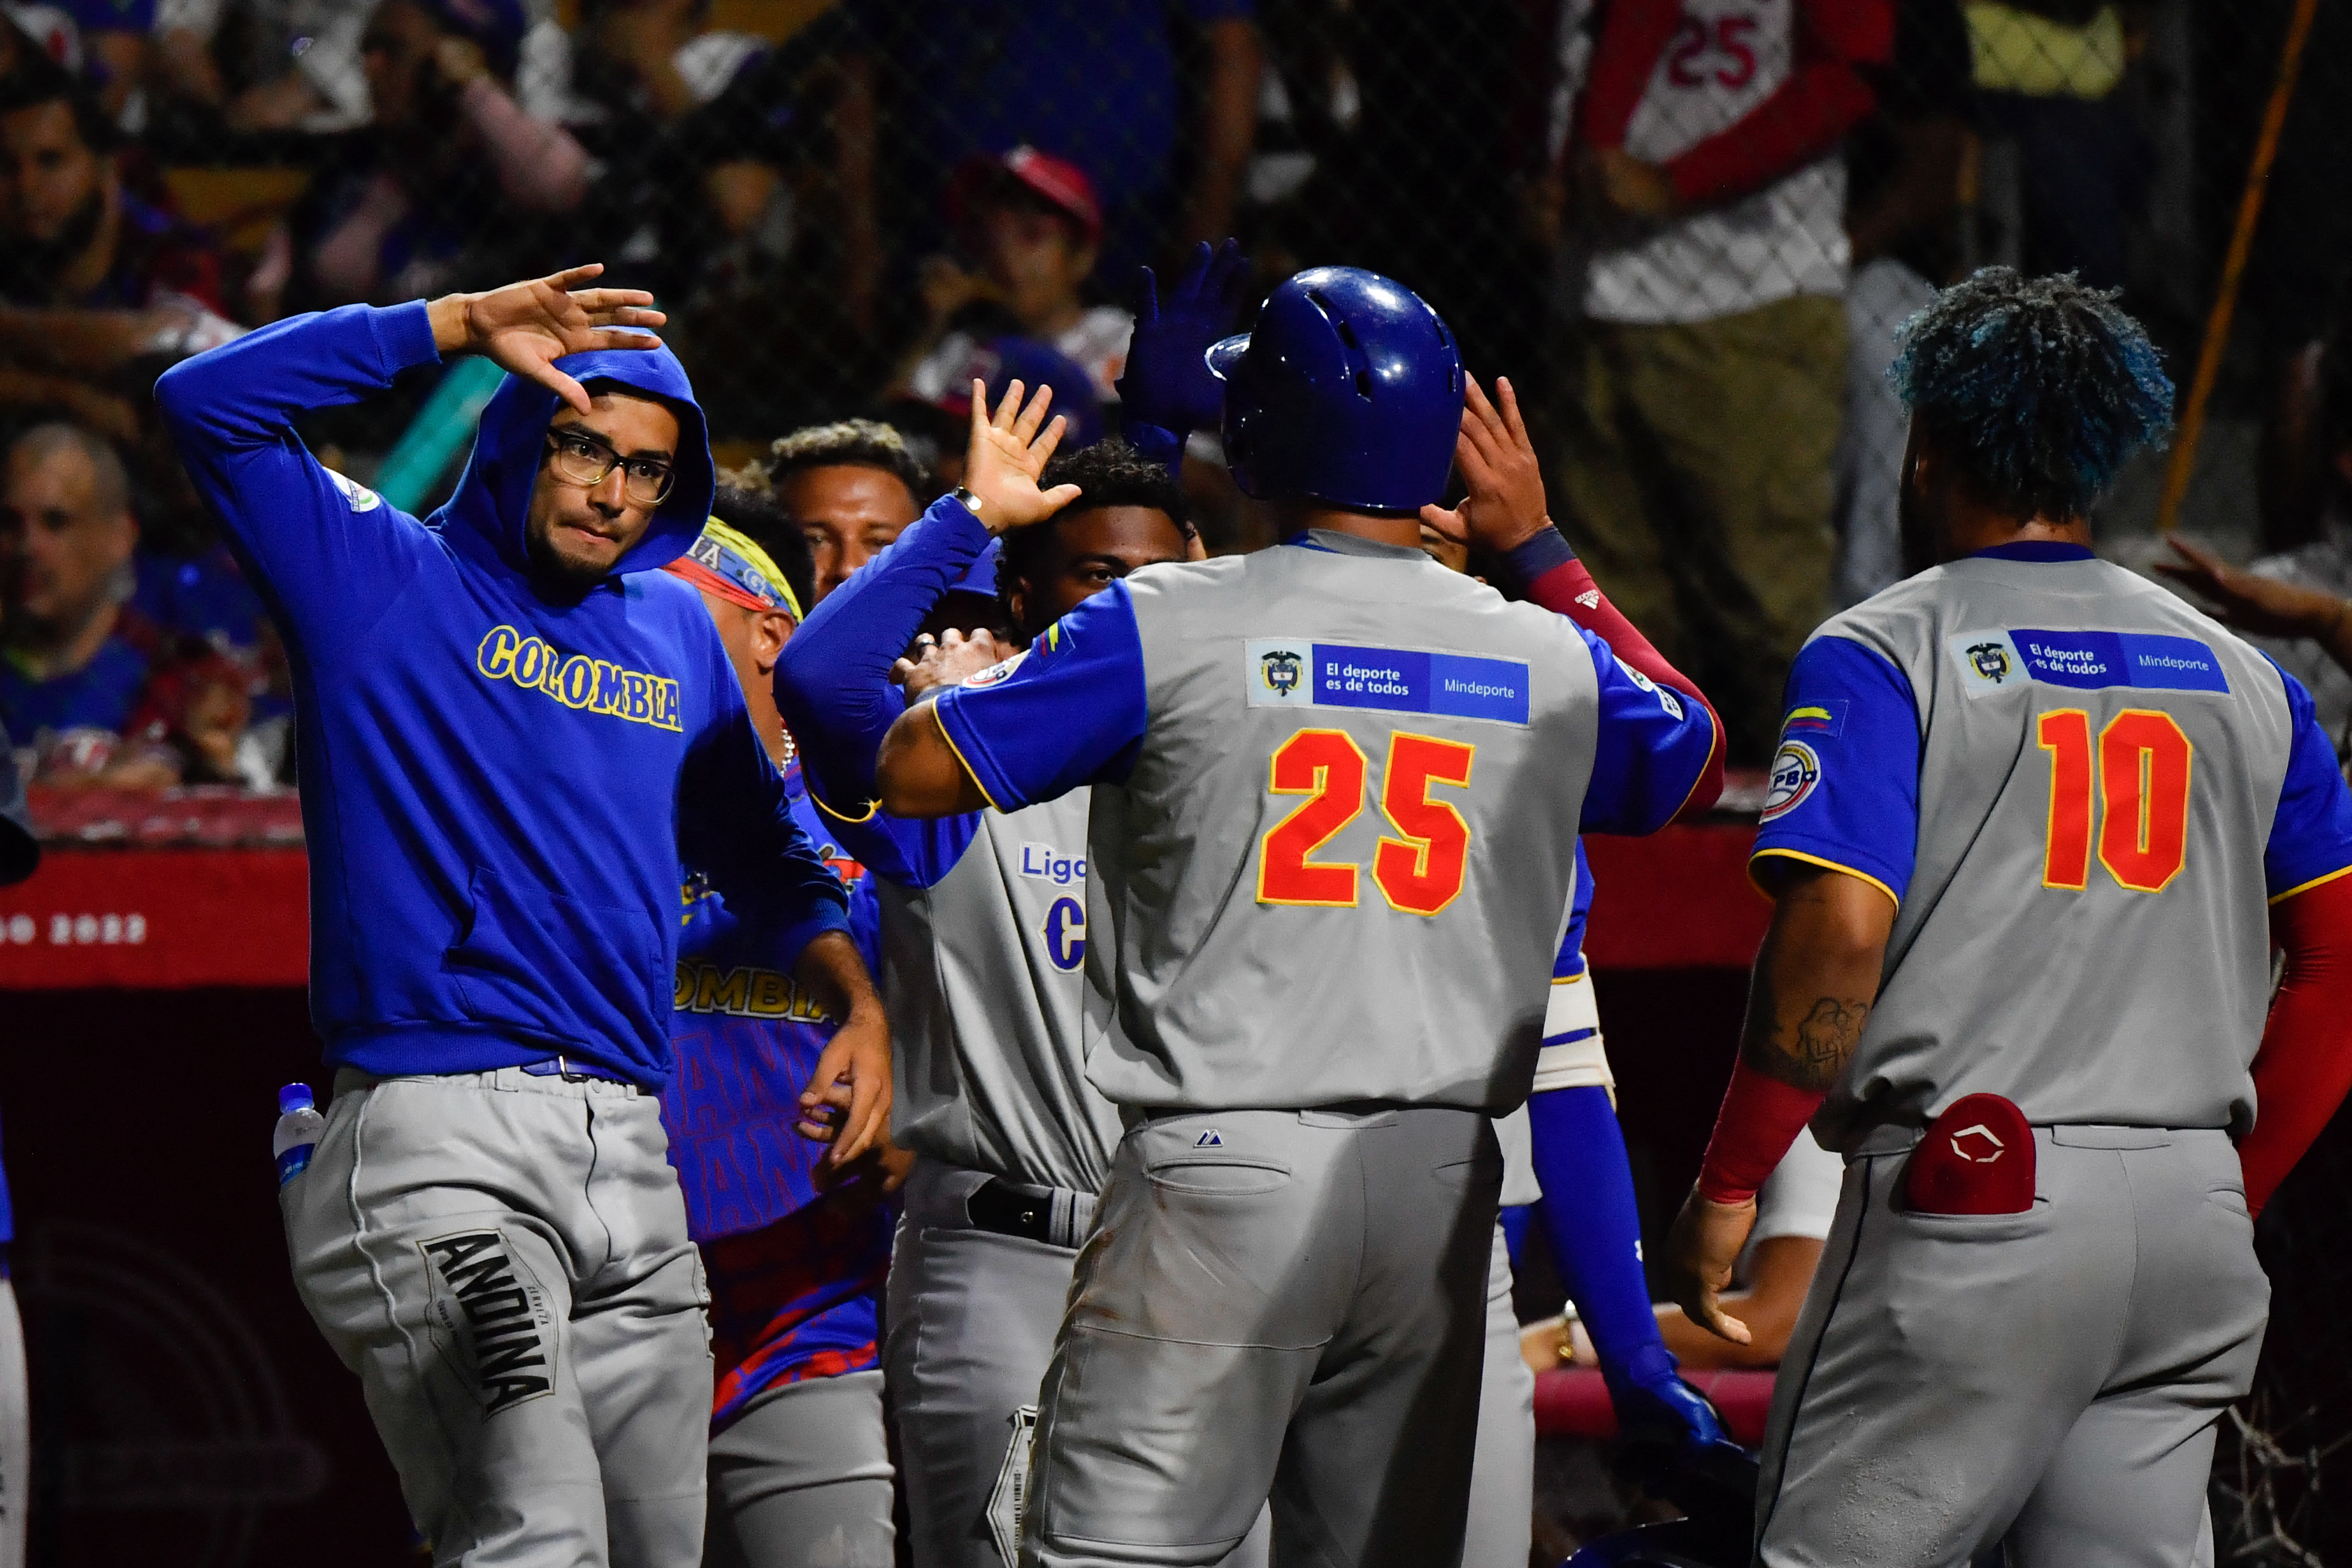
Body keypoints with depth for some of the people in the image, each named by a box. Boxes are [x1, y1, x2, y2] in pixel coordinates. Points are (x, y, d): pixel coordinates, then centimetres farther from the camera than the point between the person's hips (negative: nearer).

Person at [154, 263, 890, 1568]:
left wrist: (857, 1005, 15)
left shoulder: (676, 630, 21)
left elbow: (765, 851, 32)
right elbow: (206, 402, -8)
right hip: (435, 1134, -7)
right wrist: (465, 324, -8)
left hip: (629, 1155, 7)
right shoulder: (385, 578, 4)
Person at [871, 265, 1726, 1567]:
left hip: (1227, 1171, -4)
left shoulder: (1169, 626, -5)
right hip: (1440, 1180, 4)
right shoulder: (1549, 660, 8)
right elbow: (1690, 762, 29)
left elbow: (913, 772, -1)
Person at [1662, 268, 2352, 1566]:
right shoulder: (2243, 678, 16)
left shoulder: (1880, 656, -1)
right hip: (2194, 1214, 5)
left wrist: (1725, 1186, -8)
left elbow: (1838, 932, -14)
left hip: (1974, 1209, -5)